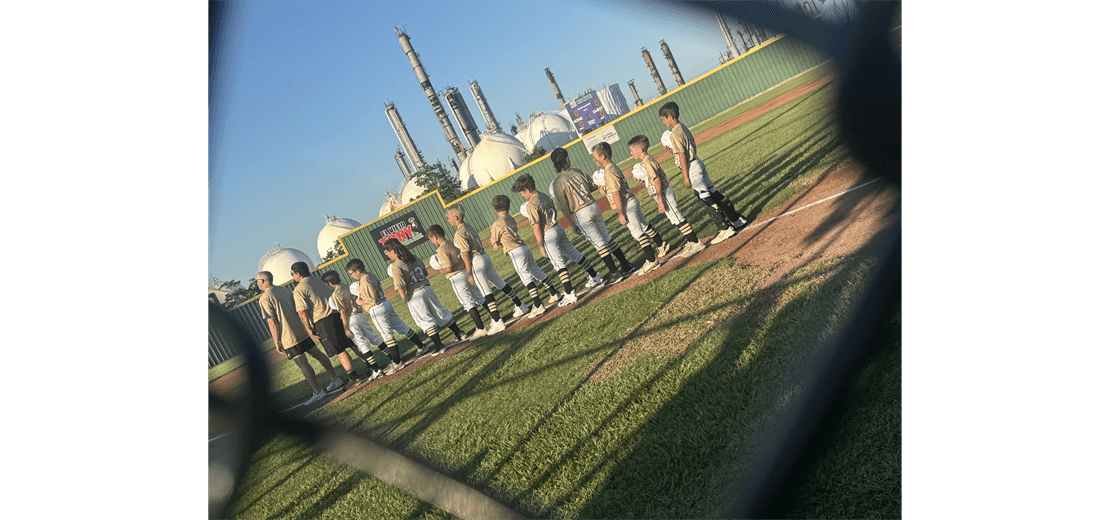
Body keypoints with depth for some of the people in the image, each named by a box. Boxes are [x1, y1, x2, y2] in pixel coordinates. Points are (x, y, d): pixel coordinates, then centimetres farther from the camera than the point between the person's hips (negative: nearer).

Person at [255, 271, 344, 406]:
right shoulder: (284, 290, 10)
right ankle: (336, 380, 22)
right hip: (302, 331, 7)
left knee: (302, 364, -1)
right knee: (317, 354, 14)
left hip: (288, 338, -7)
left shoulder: (264, 299, -12)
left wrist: (276, 342, -9)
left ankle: (318, 391, 4)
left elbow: (272, 323, -16)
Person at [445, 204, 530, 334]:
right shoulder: (468, 227, 13)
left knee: (486, 292, -9)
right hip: (484, 256, 9)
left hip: (476, 262, -9)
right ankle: (520, 307, 26)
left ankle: (498, 322, -10)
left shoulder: (459, 233, -14)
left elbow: (466, 255, -17)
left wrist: (469, 273, -15)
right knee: (500, 284, 17)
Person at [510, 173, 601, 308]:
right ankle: (595, 277, 30)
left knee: (559, 264, -5)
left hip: (548, 234, -8)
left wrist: (541, 246, -12)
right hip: (558, 228, 8)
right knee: (575, 254, 18)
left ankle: (570, 294, -4)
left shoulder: (531, 205, -16)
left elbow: (536, 228, -17)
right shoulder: (545, 196, 9)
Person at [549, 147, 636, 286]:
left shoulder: (558, 183, -11)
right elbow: (593, 187, 15)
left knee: (598, 243, 1)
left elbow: (563, 208, -12)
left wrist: (572, 225, -4)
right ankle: (626, 265, 22)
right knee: (607, 238, 16)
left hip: (581, 214, -5)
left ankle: (614, 273, 4)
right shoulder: (578, 171, 3)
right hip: (594, 206, 5)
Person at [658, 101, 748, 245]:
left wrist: (686, 177, -16)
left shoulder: (675, 134, -16)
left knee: (707, 199, -5)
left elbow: (682, 155, -18)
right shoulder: (683, 127, 12)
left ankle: (725, 229, -2)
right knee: (714, 194, 14)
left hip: (691, 168, -9)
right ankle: (737, 220, 21)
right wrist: (674, 149, 19)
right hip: (697, 162, 9)